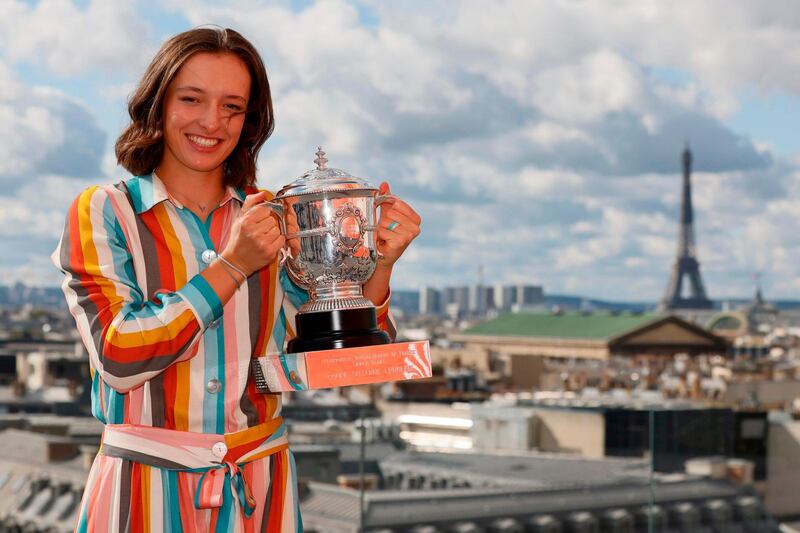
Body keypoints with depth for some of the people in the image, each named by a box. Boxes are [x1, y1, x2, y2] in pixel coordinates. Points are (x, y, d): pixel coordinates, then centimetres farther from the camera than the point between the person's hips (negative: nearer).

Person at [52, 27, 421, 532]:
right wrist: (232, 266, -19)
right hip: (147, 487, -3)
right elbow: (118, 358, -15)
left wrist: (379, 267, -13)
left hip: (261, 489, 3)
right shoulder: (103, 212, -4)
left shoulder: (276, 220, 4)